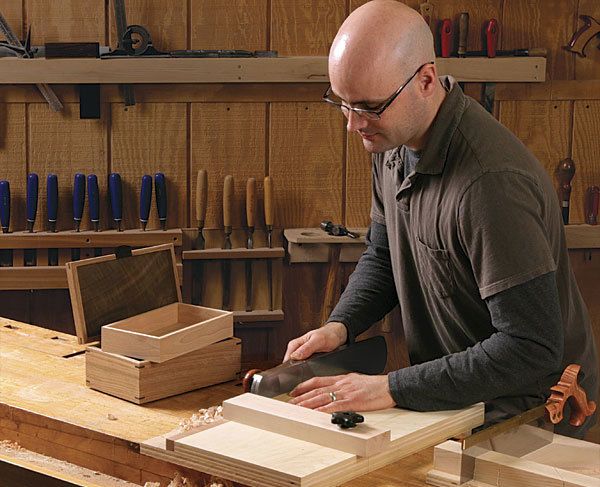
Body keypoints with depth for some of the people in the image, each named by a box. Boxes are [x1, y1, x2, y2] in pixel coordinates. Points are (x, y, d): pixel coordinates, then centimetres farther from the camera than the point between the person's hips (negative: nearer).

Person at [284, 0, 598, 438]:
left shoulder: (492, 184, -31)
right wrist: (340, 325, -5)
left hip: (528, 414, -8)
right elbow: (382, 255, 15)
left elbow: (531, 348, -30)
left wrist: (393, 388, -29)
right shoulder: (395, 141, -1)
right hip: (456, 394, 8)